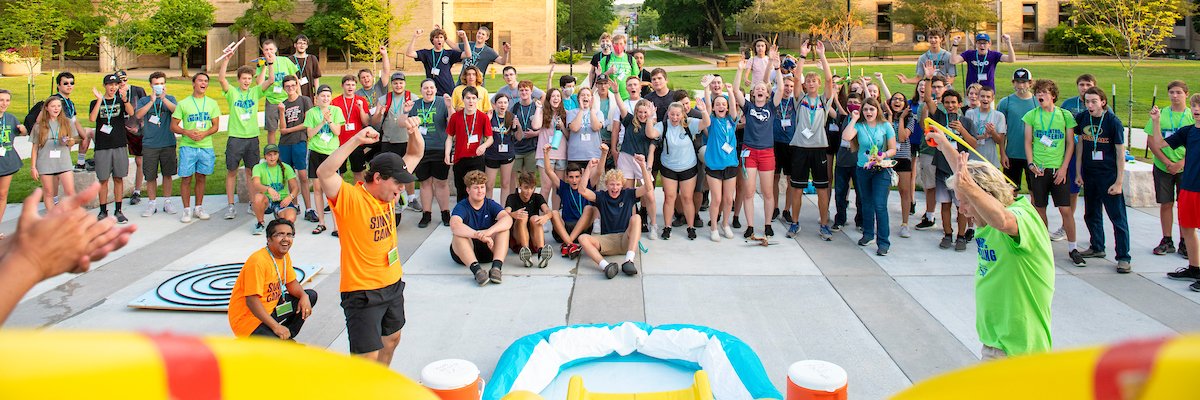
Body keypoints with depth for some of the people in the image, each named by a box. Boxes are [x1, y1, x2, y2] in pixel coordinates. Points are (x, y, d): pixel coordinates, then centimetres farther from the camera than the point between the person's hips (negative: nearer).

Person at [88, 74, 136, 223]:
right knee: (103, 179, 3)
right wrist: (100, 99, -15)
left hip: (120, 145, 1)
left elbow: (131, 113, -13)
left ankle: (118, 211, 11)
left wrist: (124, 98, -29)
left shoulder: (121, 101, 7)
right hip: (102, 147, 0)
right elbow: (92, 118, -11)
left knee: (118, 178, 4)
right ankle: (103, 211, 11)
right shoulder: (96, 102, 7)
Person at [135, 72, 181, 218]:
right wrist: (152, 101, -15)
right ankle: (152, 203, 14)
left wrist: (163, 98, -21)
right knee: (150, 176, 3)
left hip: (168, 143, 0)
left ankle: (167, 202, 19)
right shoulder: (144, 100, 6)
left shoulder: (170, 99, 7)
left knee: (167, 174, 8)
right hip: (150, 144, 0)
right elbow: (138, 115, -11)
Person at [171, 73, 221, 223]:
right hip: (187, 146, -2)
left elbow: (215, 126, 7)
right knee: (186, 179, 0)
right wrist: (187, 132, -15)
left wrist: (204, 134, -12)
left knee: (201, 178, 9)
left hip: (206, 146, 2)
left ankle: (199, 208, 20)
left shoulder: (212, 103, 8)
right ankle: (187, 210, 9)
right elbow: (173, 126, 2)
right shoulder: (183, 104, 2)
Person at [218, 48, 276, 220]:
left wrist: (270, 62, -13)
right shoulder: (232, 92, 0)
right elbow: (221, 78, -16)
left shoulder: (256, 92, 6)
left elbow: (271, 80, -3)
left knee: (251, 171, 10)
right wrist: (227, 58, -25)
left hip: (252, 137, 2)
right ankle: (231, 205, 8)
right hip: (235, 137, -2)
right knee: (231, 171, 2)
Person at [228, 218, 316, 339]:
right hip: (248, 318, -10)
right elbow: (252, 301, -27)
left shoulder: (285, 256, 4)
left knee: (311, 296, 7)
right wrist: (276, 326, -29)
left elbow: (291, 283, 15)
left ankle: (286, 338, 12)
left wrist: (304, 296, -9)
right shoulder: (258, 261, -24)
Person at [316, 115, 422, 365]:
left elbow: (415, 154, 8)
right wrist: (356, 140, -43)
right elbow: (324, 173, -39)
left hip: (393, 284, 8)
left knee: (391, 339, 25)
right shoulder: (349, 198, -20)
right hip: (362, 291, -8)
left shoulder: (387, 192, 0)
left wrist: (414, 132, -13)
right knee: (368, 357, -7)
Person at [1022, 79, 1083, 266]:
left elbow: (1070, 144, 4)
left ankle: (1072, 248, 6)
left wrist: (1063, 167, -5)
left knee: (1066, 209, -4)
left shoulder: (1065, 115, 2)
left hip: (1058, 169, -1)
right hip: (1039, 168, 1)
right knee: (1040, 208, 5)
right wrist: (1031, 163, -8)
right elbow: (1028, 142, 6)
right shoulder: (1032, 115, 4)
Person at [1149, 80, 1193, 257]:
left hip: (1185, 168, -1)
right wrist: (1167, 162, -10)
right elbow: (1152, 142, -1)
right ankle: (1167, 241, 16)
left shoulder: (1193, 116, -1)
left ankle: (1184, 243, 11)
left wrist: (1181, 163, -15)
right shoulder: (1160, 114, 1)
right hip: (1162, 167, 1)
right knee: (1165, 204, 6)